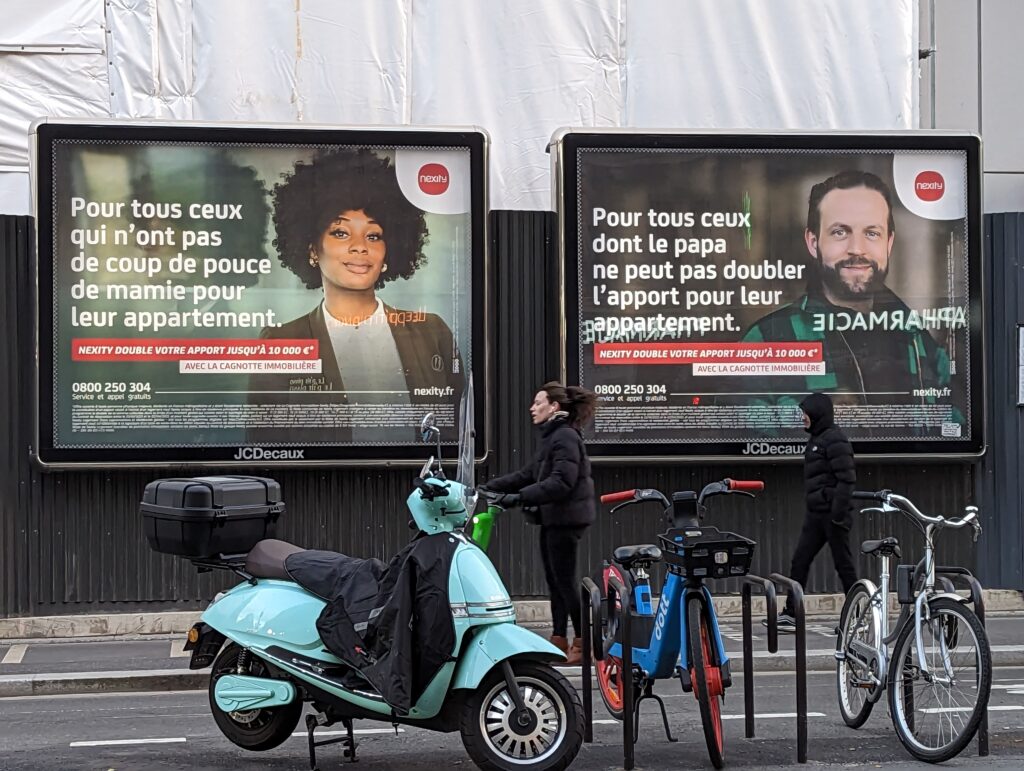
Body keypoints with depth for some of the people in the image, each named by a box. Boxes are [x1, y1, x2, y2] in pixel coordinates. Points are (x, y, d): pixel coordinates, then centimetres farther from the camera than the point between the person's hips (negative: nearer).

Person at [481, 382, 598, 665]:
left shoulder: (566, 437, -14)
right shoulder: (551, 437, 18)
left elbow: (561, 481, -24)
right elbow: (529, 474, 21)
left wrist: (520, 497, -27)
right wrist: (491, 486, 15)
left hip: (567, 517, -10)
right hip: (553, 518, 10)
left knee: (565, 579, -7)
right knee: (554, 578, 11)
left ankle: (583, 641, -1)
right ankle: (559, 640, 15)